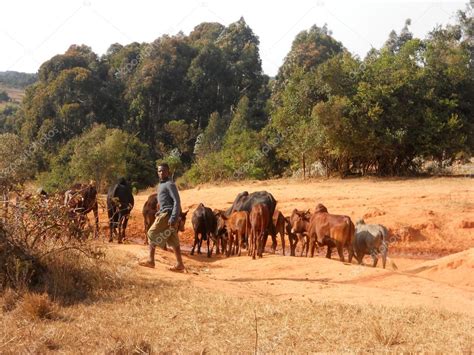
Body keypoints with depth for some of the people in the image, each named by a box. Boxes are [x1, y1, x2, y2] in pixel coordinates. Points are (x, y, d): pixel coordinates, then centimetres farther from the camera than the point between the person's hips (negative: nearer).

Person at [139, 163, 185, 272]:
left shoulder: (170, 184, -10)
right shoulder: (161, 184, 19)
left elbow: (177, 201, -18)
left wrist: (173, 218, -24)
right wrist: (159, 212, 19)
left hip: (168, 214, -9)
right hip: (164, 213, 9)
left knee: (152, 234, -6)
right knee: (173, 240, 7)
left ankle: (151, 261, -2)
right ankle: (179, 264, 7)